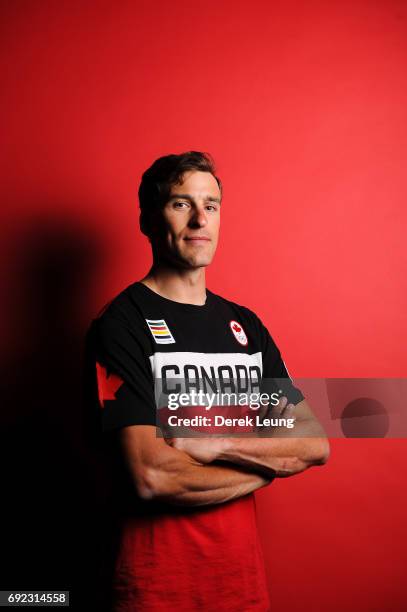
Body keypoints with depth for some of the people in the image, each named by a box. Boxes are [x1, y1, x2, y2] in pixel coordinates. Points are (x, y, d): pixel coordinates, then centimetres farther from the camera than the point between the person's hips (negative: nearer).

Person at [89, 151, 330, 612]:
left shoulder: (245, 324, 4)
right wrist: (269, 462, -10)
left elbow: (316, 444, -1)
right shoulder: (122, 323, -14)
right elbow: (152, 478, -23)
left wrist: (217, 444, -18)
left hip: (244, 573, 6)